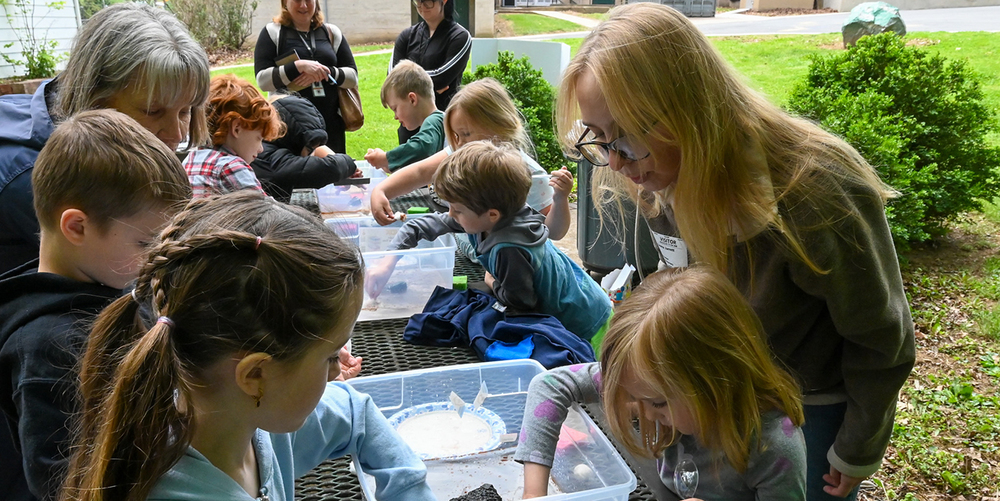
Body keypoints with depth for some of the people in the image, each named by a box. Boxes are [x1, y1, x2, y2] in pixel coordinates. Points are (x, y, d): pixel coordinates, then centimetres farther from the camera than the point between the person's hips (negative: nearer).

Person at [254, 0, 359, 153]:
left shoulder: (331, 32, 12)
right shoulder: (272, 32, 3)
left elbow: (353, 77, 8)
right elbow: (263, 79, -7)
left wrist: (325, 72, -11)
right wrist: (299, 66, -20)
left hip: (330, 123, 3)